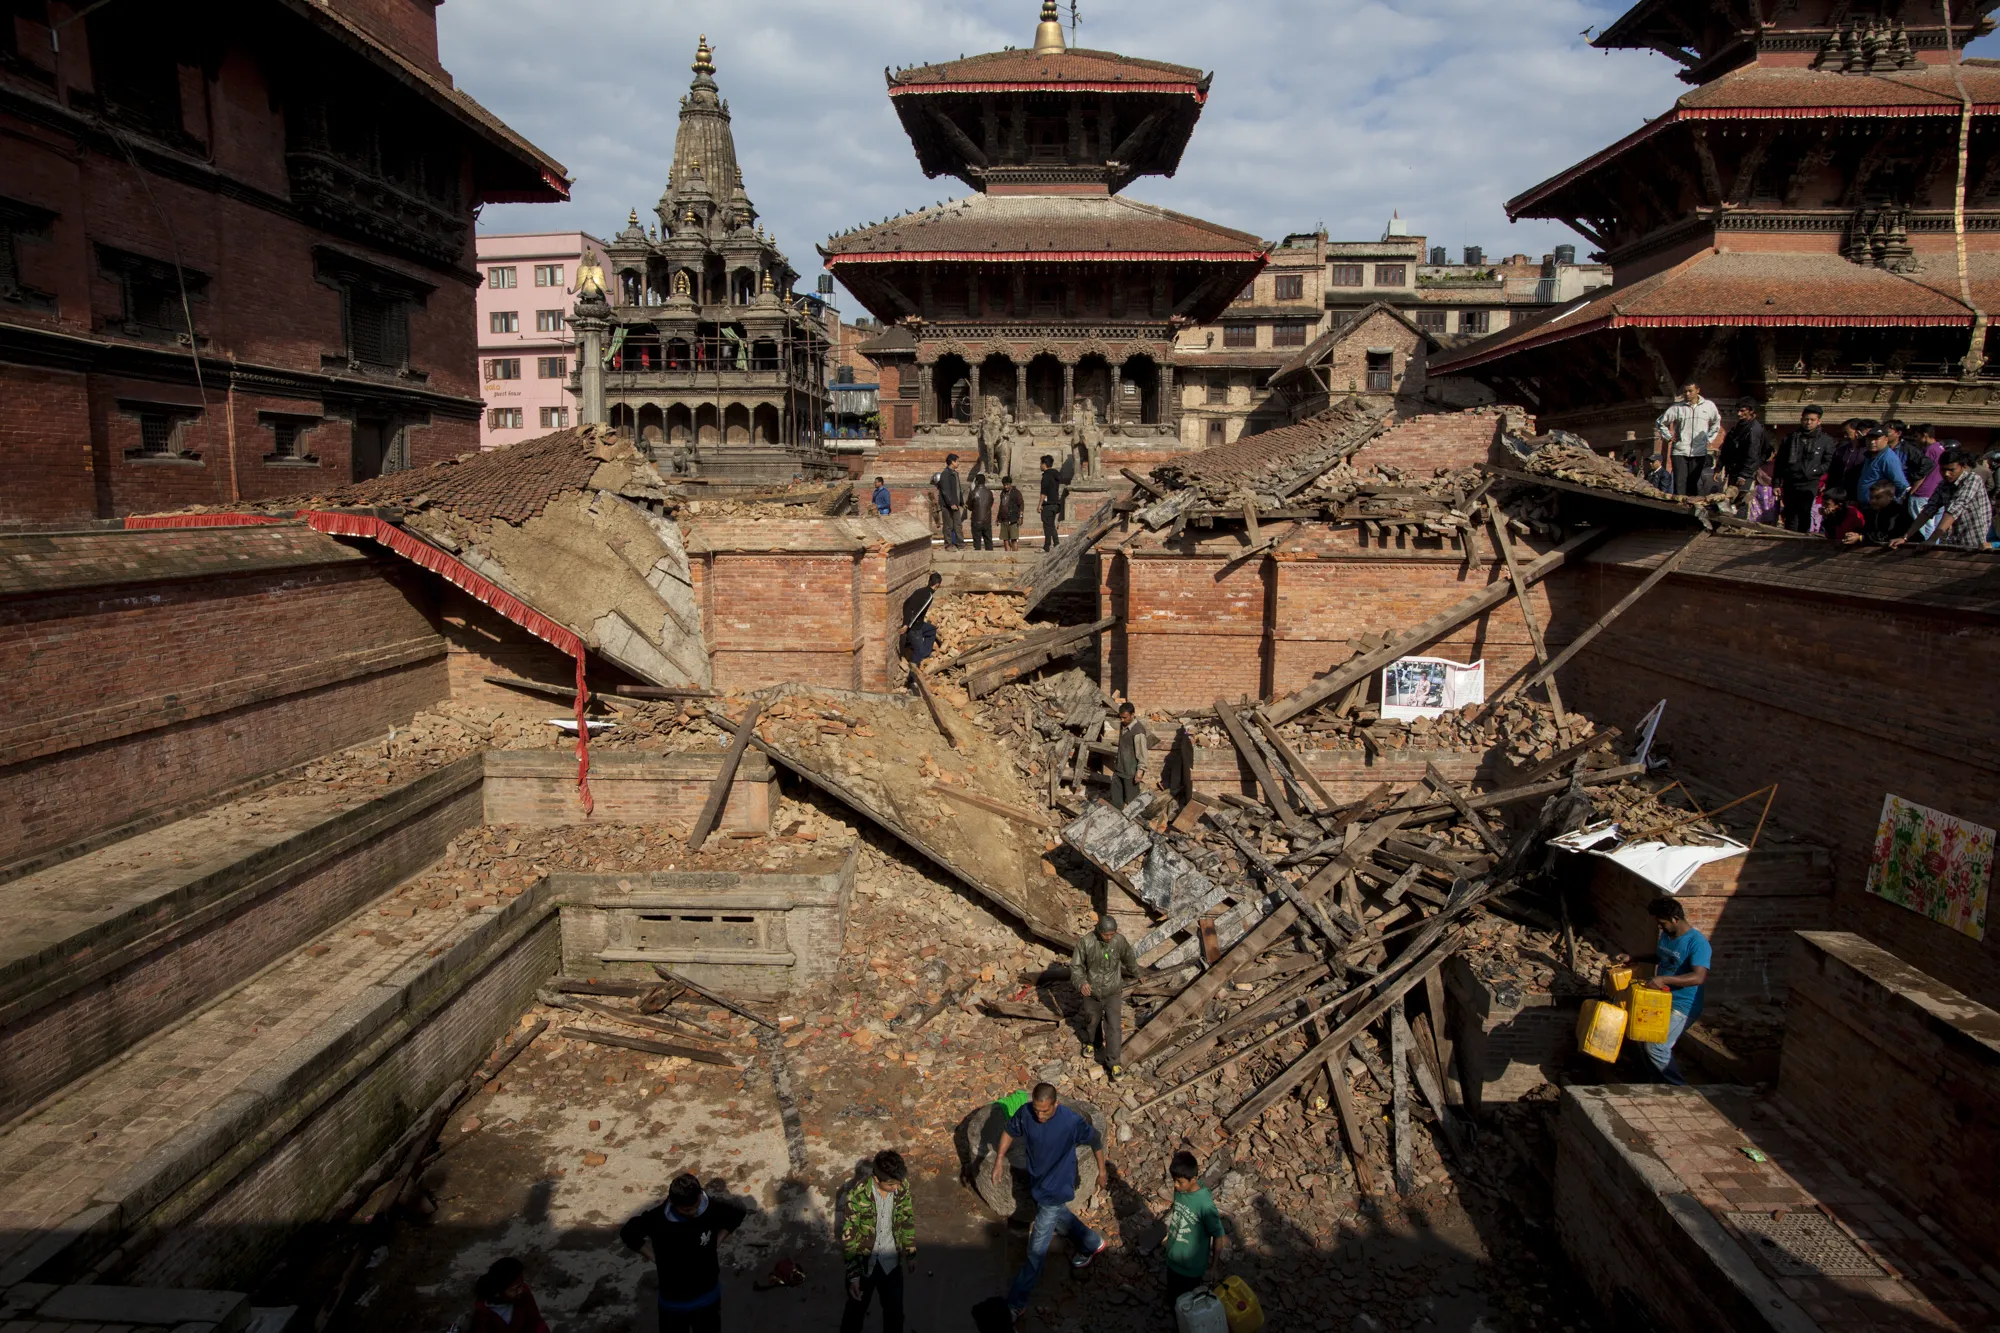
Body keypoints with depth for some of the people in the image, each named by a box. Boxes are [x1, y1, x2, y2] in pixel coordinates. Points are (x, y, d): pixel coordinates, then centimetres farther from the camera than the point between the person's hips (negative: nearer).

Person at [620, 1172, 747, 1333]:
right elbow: (628, 1233, -7)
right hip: (673, 1299, -1)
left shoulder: (713, 1208, -23)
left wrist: (715, 1243, -6)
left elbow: (737, 1215, -1)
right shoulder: (657, 1218, -26)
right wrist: (655, 1257, -9)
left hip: (707, 1294, 1)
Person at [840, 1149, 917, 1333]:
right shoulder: (857, 1195, -28)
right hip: (863, 1262, -3)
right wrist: (853, 1275, -18)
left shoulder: (902, 1187, -17)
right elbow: (849, 1237, -19)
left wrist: (909, 1253, 9)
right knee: (855, 1310, 19)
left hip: (891, 1262, 3)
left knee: (895, 1312, 19)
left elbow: (907, 1219, 1)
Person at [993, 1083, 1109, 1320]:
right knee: (1059, 1215, 30)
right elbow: (1010, 1131, 1)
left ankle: (1016, 1303, 18)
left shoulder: (1072, 1122, -32)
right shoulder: (1025, 1113, -20)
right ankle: (1093, 1244, 57)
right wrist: (999, 1160, -5)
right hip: (1036, 1181, 5)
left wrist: (1102, 1172, -2)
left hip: (1056, 1189, -5)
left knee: (1037, 1249, 3)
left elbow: (1097, 1141, -14)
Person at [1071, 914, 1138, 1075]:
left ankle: (1114, 1062, 7)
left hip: (1112, 991, 0)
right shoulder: (1085, 942, -23)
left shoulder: (1120, 940, -17)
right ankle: (1089, 1041, 52)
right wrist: (1081, 983, -34)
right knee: (1092, 1019, 22)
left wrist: (1136, 973, 23)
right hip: (1091, 991, 0)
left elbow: (1129, 958, 4)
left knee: (1114, 1027, -5)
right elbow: (1076, 966, -15)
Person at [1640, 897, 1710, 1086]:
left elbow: (1699, 977, -33)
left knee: (1656, 1048, -15)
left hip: (1682, 1007, -9)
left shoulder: (1697, 942, -22)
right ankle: (1663, 1084, 28)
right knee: (1647, 1041, 13)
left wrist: (1664, 979, -40)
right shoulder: (1666, 936, 5)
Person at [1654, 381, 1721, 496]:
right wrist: (1669, 437, 4)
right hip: (1679, 452, -1)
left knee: (1695, 484, 3)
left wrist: (1709, 439, 12)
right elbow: (1660, 422, 13)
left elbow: (1716, 423, 22)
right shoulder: (1677, 408, 1)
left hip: (1699, 453, 1)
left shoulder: (1709, 406, 5)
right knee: (1679, 484, -4)